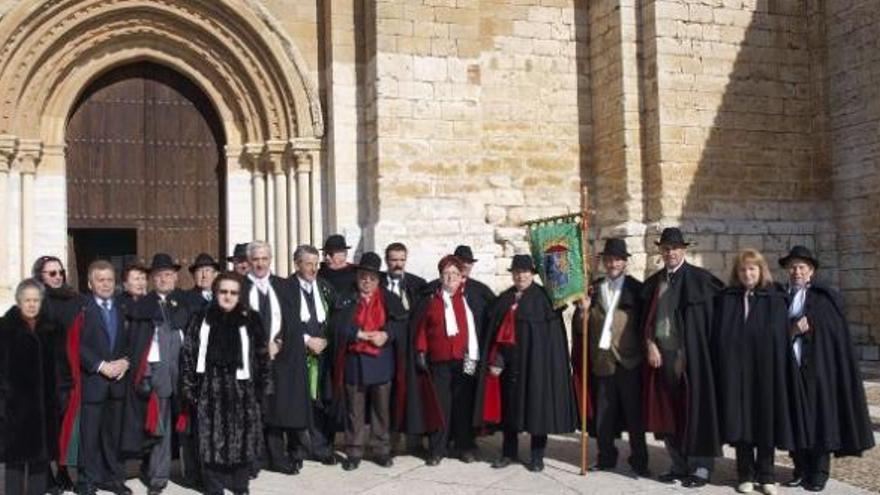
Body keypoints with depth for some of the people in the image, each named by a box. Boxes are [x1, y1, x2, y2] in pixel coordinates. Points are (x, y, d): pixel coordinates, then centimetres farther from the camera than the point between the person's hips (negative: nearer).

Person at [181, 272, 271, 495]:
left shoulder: (250, 320, 0)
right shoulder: (202, 319, 2)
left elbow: (262, 356, 1)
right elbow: (188, 353, 2)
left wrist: (262, 388, -2)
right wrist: (189, 387, -3)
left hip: (241, 389, 0)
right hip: (210, 388, 0)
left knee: (242, 439, 7)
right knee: (211, 439, 4)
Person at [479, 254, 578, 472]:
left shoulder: (543, 297, -2)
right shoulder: (504, 299, 12)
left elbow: (553, 332, -7)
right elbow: (494, 330, 10)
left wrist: (547, 361, -14)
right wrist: (495, 358, 0)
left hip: (533, 359, -4)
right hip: (508, 359, 4)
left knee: (536, 403, 1)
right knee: (508, 403, 8)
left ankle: (537, 455, 12)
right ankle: (508, 452, 20)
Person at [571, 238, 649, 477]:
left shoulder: (636, 288, 0)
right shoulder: (593, 288, 8)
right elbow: (580, 328, 7)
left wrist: (645, 351, -10)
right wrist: (583, 309, -11)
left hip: (629, 361, -3)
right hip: (601, 360, 3)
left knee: (634, 413, 5)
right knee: (602, 414, 10)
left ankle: (639, 461, 15)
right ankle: (606, 458, 23)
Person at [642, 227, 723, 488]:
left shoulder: (699, 278, -4)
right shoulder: (653, 282, 11)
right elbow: (647, 320, 12)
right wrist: (650, 345, -3)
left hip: (690, 356, -5)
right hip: (661, 355, 5)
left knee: (694, 409, 1)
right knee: (668, 411, 8)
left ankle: (701, 467, 13)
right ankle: (679, 464, 20)